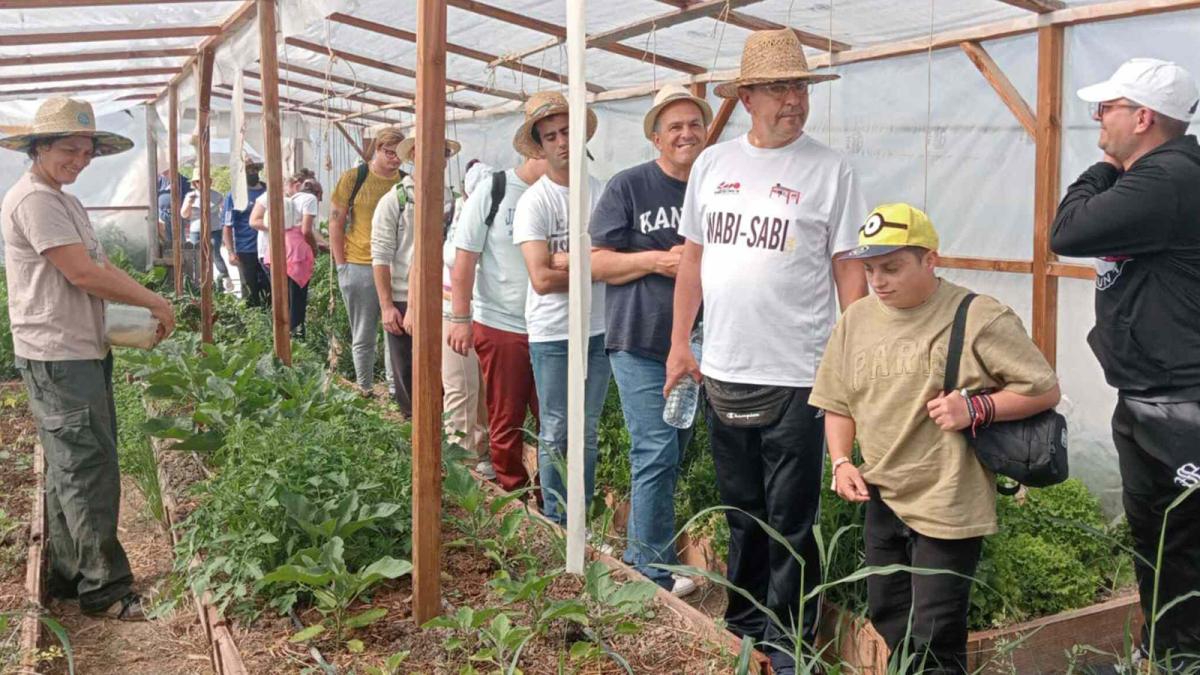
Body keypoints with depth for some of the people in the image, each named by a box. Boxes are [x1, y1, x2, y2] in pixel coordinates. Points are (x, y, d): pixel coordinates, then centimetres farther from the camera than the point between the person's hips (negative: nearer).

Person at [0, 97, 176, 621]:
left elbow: (100, 267, 16)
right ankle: (105, 588, 0)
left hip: (85, 351, 10)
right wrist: (155, 302, -9)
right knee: (88, 469, -7)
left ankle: (69, 575, 27)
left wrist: (146, 311, 1)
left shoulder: (66, 203, 18)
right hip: (57, 357, -10)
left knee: (72, 468, 16)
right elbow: (82, 273, -19)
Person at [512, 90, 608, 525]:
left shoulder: (602, 192, 4)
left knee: (587, 431, 14)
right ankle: (558, 522, 18)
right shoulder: (533, 202, -9)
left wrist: (564, 260, -16)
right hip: (552, 335, -4)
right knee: (556, 435, 5)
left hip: (599, 330, 4)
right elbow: (542, 278, -17)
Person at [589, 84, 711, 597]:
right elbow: (596, 262, -4)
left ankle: (638, 556, 27)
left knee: (670, 454, 12)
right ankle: (656, 573, 1)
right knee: (657, 453, -10)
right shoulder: (628, 187, -2)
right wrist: (657, 260, -16)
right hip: (641, 343, -5)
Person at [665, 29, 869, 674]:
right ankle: (744, 620, 35)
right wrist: (680, 344, 11)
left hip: (796, 377, -4)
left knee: (789, 519, 4)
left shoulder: (829, 169, -4)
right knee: (741, 510, 18)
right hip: (722, 372, 4)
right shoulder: (712, 163, 7)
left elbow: (850, 269, -4)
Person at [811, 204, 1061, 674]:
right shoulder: (855, 320, 4)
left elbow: (1045, 390, -7)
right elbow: (837, 404, 14)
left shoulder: (978, 318, -12)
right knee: (886, 618, 19)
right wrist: (841, 462, -1)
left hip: (948, 507, -6)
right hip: (882, 500, 6)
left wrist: (976, 409, -20)